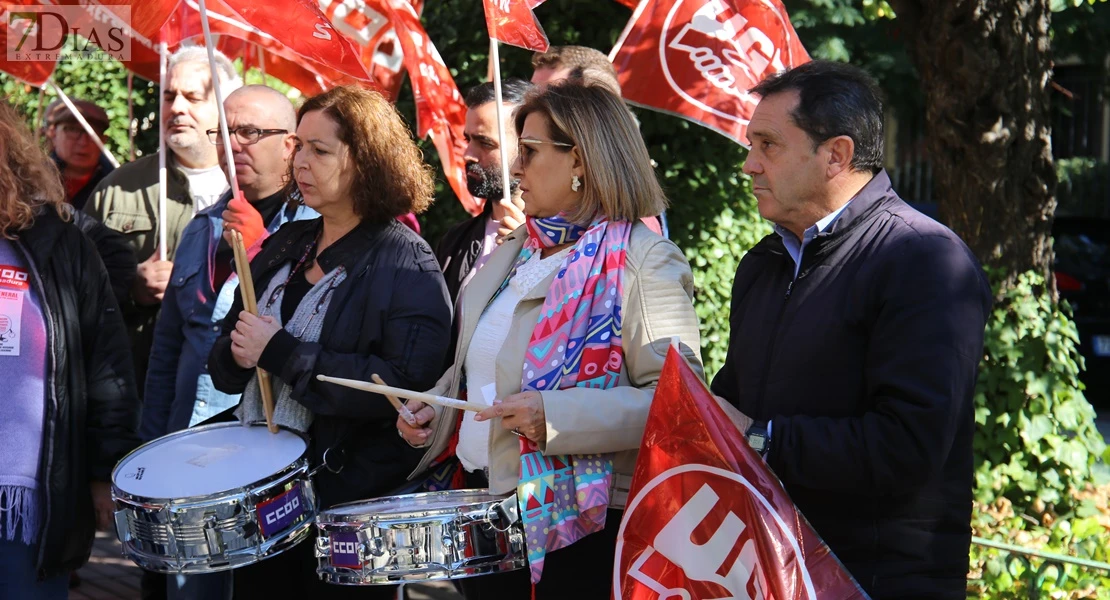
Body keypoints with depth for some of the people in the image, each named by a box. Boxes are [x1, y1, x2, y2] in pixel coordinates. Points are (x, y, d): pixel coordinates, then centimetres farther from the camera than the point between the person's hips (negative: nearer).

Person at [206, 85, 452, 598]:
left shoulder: (406, 264, -11)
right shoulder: (285, 247, 10)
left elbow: (407, 384, -25)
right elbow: (224, 367, 14)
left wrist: (280, 353, -23)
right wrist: (239, 353, -11)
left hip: (350, 501, -6)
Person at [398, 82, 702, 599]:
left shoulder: (643, 262, -13)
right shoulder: (514, 251, 13)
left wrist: (555, 416, -29)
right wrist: (436, 408, 7)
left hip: (581, 523, -7)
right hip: (485, 499, 8)